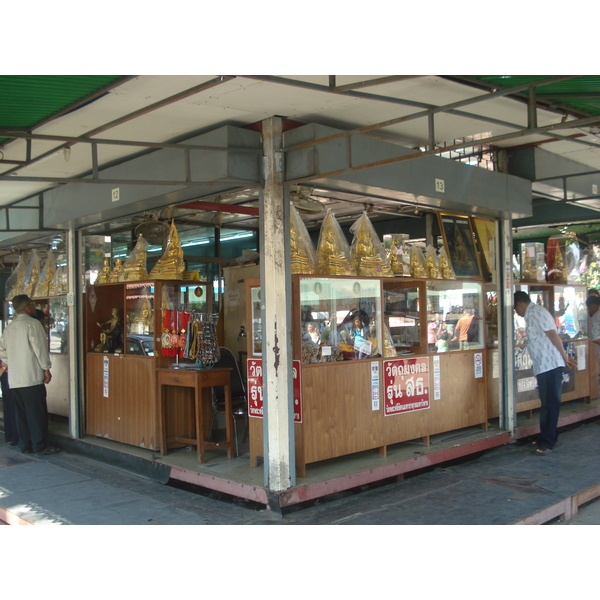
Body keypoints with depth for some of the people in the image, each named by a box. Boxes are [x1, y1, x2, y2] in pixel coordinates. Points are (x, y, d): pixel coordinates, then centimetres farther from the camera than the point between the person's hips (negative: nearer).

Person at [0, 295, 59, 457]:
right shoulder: (33, 324, -9)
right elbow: (40, 348, -13)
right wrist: (46, 368, -6)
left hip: (14, 380, 7)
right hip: (32, 377, -7)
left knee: (22, 414, 12)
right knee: (37, 414, -2)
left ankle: (25, 445, 18)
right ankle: (40, 448, 1)